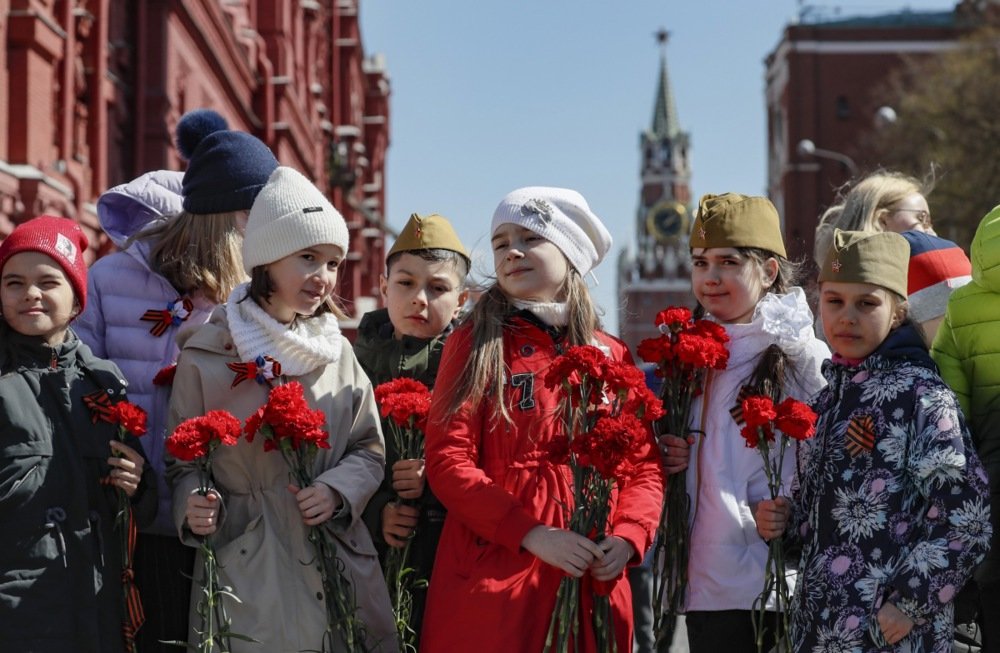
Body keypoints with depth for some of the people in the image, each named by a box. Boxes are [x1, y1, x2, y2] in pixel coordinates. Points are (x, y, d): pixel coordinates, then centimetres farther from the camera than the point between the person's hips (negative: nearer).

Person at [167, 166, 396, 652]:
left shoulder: (338, 352, 6)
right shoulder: (205, 356, -4)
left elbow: (370, 449, 11)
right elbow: (184, 463, 3)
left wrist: (339, 490, -8)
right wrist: (195, 508, -17)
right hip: (245, 578, -3)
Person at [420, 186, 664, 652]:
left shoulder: (612, 356, 11)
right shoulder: (474, 344, 3)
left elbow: (645, 464, 10)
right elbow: (447, 461, -6)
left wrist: (627, 539, -9)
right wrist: (532, 535, -16)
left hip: (592, 585, 3)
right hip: (492, 580, -3)